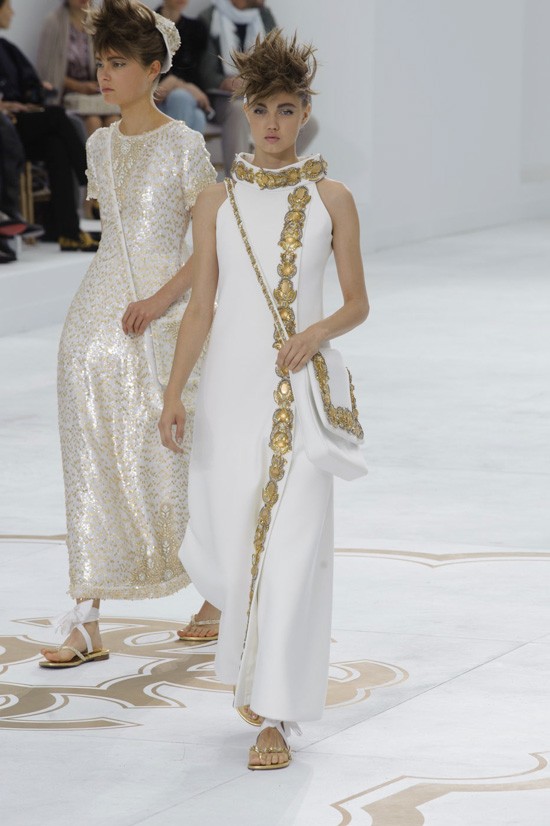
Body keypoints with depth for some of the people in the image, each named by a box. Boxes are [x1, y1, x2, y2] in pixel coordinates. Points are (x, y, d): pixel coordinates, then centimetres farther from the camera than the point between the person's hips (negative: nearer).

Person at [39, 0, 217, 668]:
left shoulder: (182, 146, -7)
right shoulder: (100, 146, 11)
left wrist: (162, 299, -16)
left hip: (159, 319, -5)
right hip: (98, 313, 5)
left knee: (167, 461, 0)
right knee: (91, 467, 0)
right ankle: (86, 624, 0)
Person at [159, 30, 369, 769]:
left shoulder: (330, 199, 1)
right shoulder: (218, 202, 4)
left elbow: (358, 302, 4)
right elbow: (201, 306, 5)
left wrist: (318, 333, -16)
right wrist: (173, 395, -4)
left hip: (299, 389, -2)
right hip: (230, 384, 2)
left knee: (291, 546, -8)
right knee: (220, 547, 3)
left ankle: (276, 717, -4)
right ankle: (257, 664, 34)